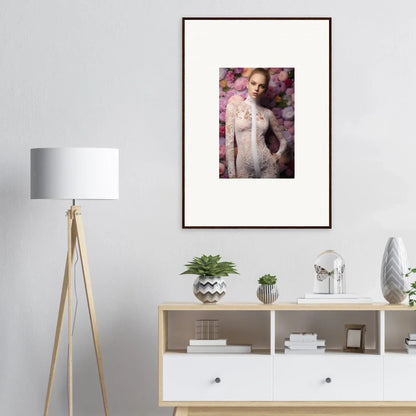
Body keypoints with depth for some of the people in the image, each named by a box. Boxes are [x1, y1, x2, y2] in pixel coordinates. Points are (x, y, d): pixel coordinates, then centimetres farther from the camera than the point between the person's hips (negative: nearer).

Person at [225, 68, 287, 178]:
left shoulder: (267, 113, 6)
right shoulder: (234, 107, -1)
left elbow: (283, 140, 18)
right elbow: (229, 142, -4)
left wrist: (278, 155, 0)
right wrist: (232, 173, -8)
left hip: (268, 166, 2)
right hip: (244, 168, -2)